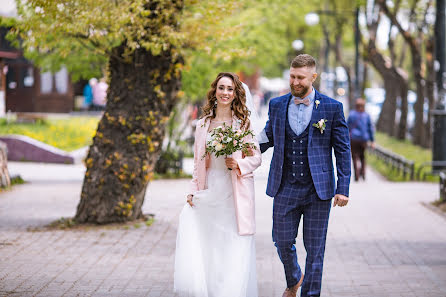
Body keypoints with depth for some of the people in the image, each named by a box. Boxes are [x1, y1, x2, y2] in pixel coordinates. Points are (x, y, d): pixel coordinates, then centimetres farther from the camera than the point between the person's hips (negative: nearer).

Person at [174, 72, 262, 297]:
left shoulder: (243, 122, 2)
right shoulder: (203, 124, 10)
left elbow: (257, 157, 5)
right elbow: (198, 162, 14)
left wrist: (239, 164, -14)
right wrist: (194, 191, 6)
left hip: (235, 195, -2)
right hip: (209, 193, 2)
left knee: (234, 252, -3)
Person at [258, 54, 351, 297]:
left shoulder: (332, 108, -3)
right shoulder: (277, 105, 6)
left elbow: (343, 150, -1)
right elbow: (268, 138, 16)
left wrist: (342, 188, -6)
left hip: (318, 190, -2)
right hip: (285, 188, 3)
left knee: (315, 248, 2)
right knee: (282, 242, 7)